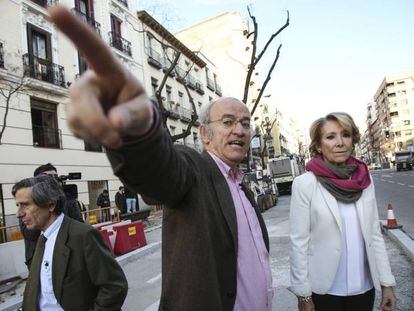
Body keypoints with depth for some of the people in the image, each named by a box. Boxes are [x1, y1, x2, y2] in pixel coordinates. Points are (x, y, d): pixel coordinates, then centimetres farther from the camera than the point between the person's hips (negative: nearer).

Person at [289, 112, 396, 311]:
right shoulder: (305, 183, -14)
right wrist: (303, 294, -11)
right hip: (325, 290, -4)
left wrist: (387, 283, 4)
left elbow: (374, 234, 4)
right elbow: (299, 242, -13)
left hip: (365, 287, 4)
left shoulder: (365, 180, -1)